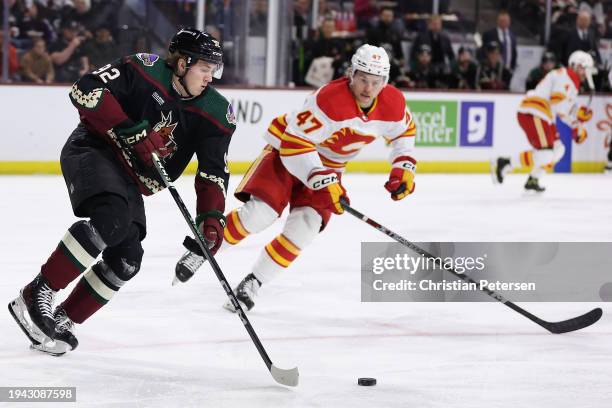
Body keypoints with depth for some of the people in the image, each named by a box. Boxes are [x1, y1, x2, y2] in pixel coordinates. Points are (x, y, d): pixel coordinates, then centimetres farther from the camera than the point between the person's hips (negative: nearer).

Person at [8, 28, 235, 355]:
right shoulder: (145, 70, -17)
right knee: (112, 217, -33)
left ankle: (62, 320, 8)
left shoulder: (215, 113, -3)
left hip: (130, 180, 7)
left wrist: (212, 217, -14)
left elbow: (213, 171, 0)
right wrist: (134, 131, -27)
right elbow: (86, 90, -23)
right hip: (92, 152, -7)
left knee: (127, 259, -7)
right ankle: (35, 295, -27)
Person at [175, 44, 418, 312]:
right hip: (287, 151, -5)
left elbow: (403, 131, 9)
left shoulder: (393, 104, -14)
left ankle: (253, 283, 0)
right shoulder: (329, 99, -34)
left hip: (328, 166, 5)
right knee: (260, 212, -20)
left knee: (305, 226, -14)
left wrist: (403, 167, -4)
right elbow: (295, 144, -33)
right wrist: (323, 182, -39)